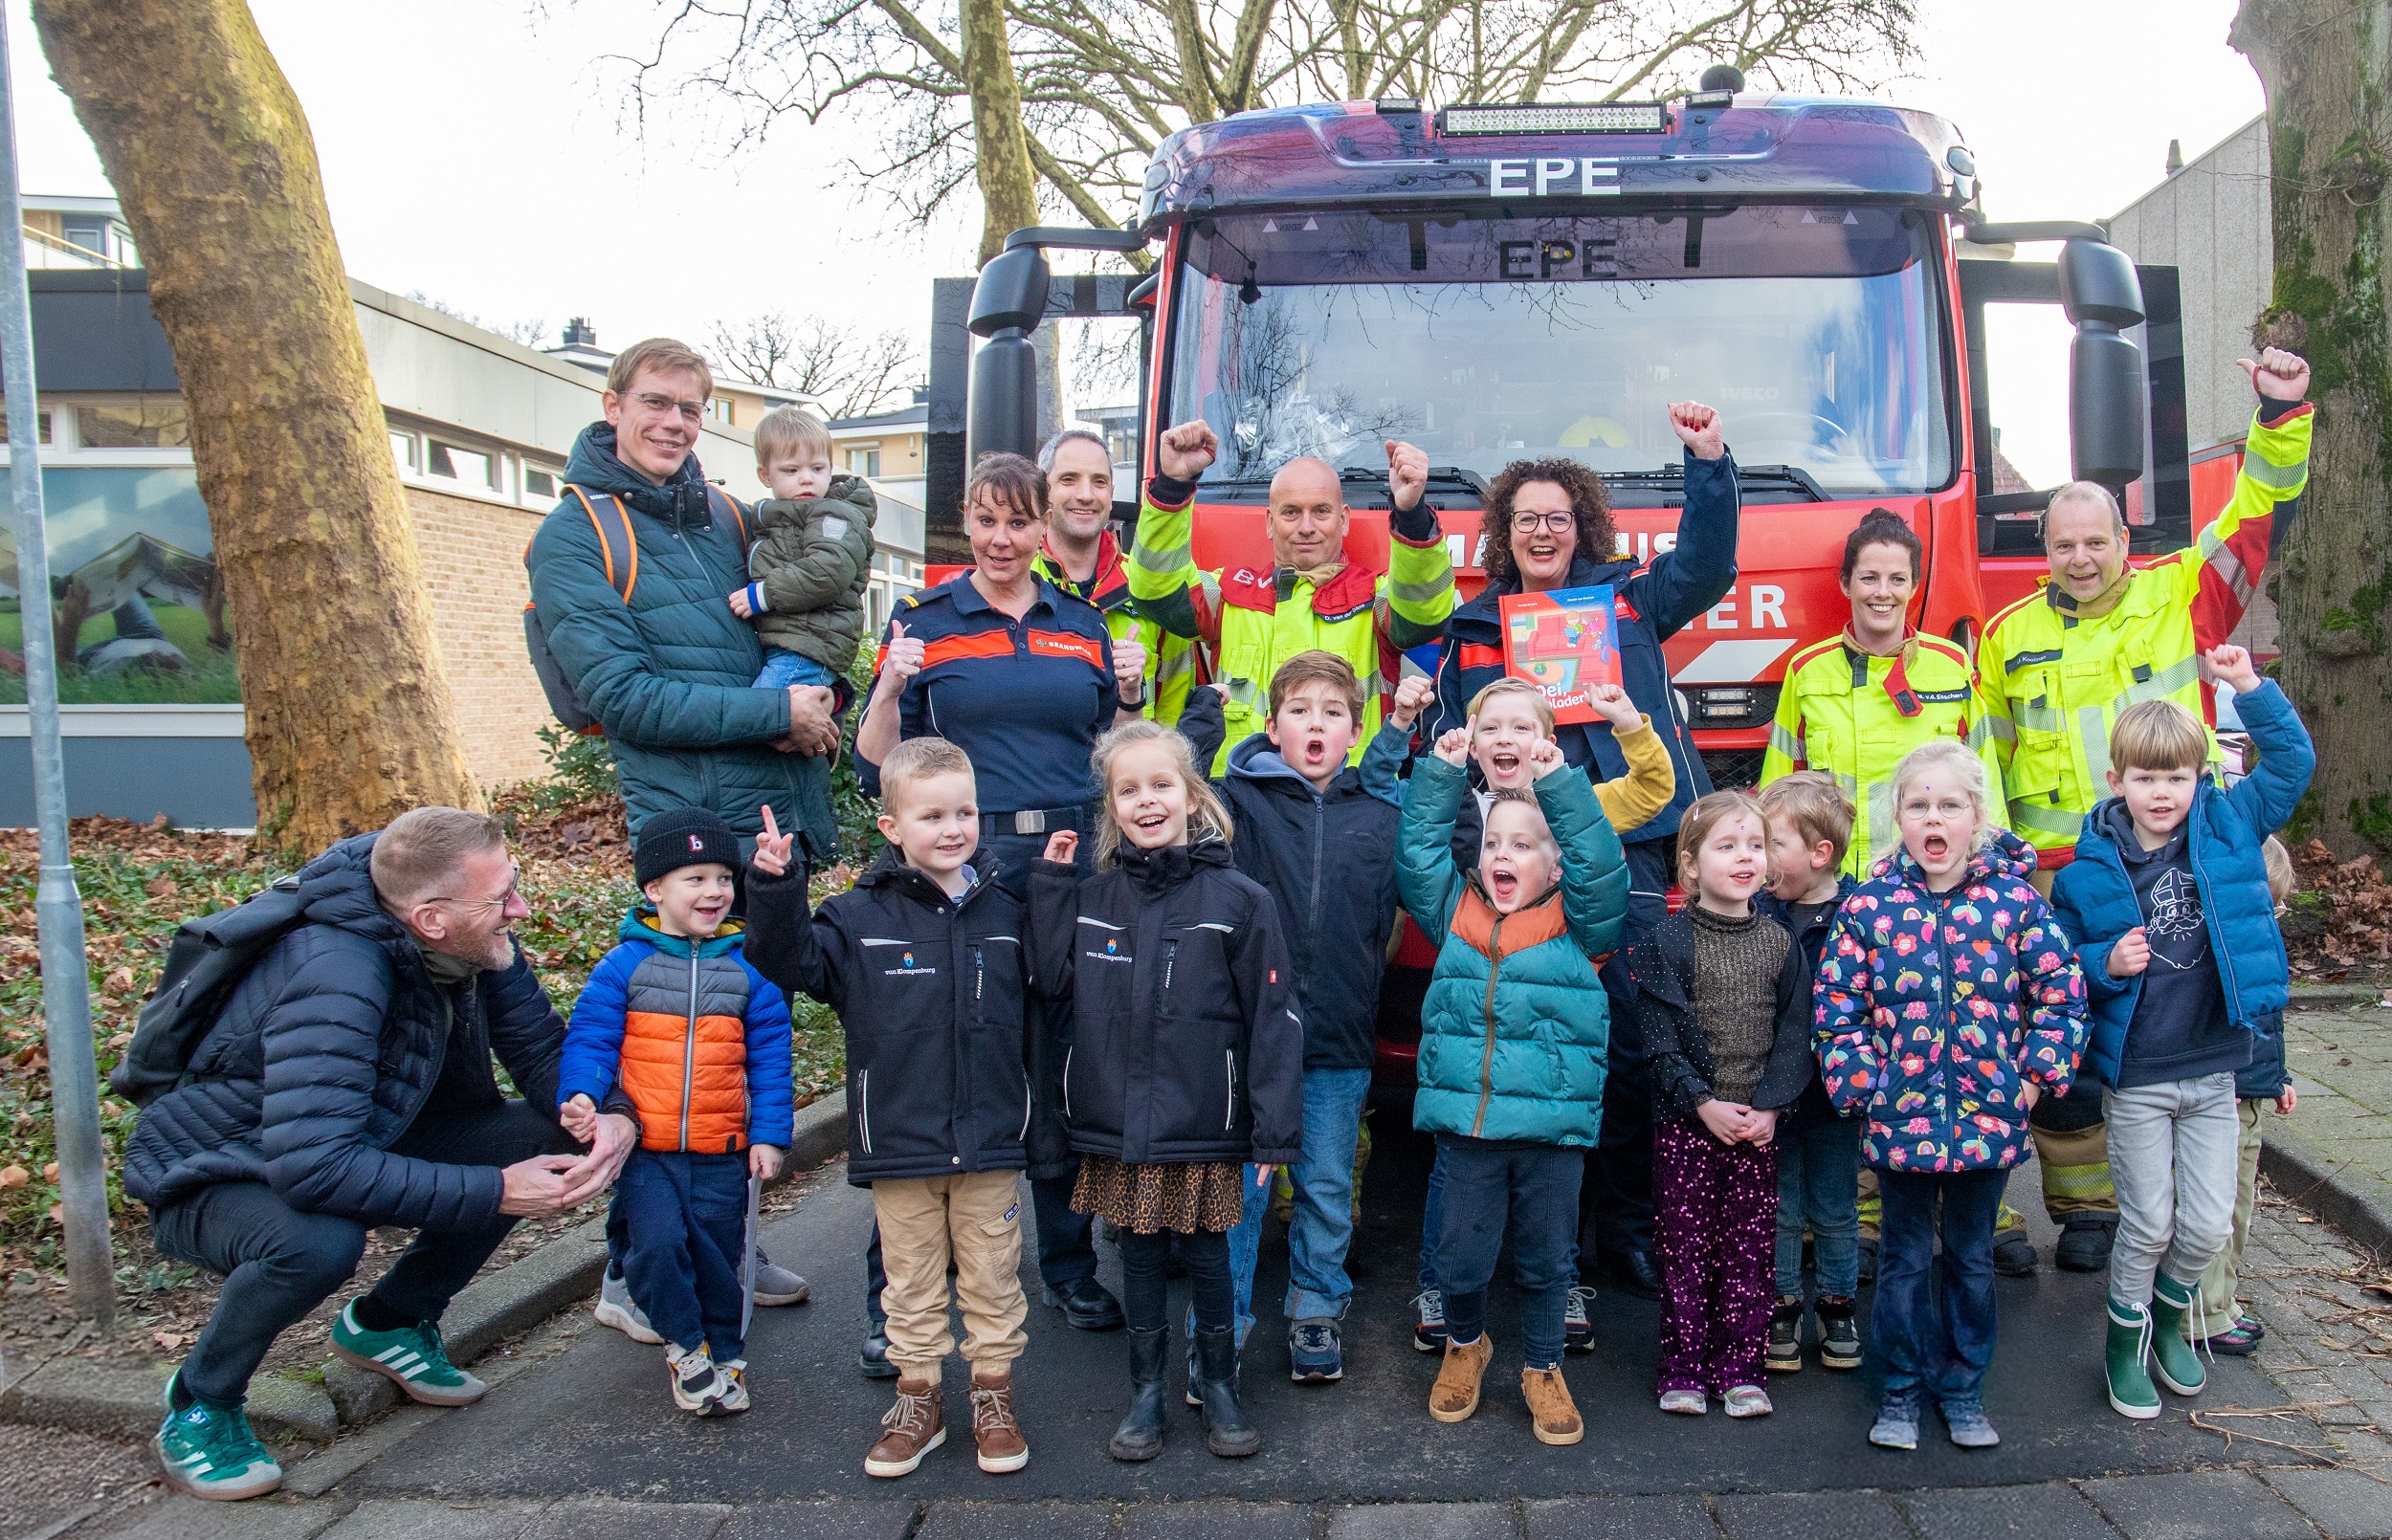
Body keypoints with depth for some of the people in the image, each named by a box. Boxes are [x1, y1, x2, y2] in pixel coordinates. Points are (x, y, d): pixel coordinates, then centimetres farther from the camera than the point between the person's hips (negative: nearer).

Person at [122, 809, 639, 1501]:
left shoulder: (473, 942, -13)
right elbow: (313, 1165, -43)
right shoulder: (336, 974, -36)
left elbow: (541, 1047, -5)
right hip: (212, 1179, -7)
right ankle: (201, 1402, -6)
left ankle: (387, 1324, 10)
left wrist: (612, 1115, -26)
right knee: (320, 1241, -39)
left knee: (540, 1134, -10)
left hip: (352, 1149, 7)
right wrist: (492, 1192, -38)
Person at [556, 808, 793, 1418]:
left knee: (717, 1255, 7)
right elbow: (590, 1038, -3)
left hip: (722, 1151, 2)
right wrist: (579, 1096, -21)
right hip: (644, 1148, -1)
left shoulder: (747, 969, 3)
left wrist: (769, 1135, 0)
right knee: (657, 1243, -15)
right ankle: (685, 1346, 11)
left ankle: (725, 1352, 32)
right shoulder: (624, 965, -2)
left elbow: (769, 1057, 5)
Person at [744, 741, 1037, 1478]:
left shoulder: (1005, 914, 4)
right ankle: (918, 1398, 30)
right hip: (898, 1143, -1)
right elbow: (793, 961, -10)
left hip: (991, 1142, 1)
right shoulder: (860, 917, -4)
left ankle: (993, 1394, 29)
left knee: (991, 1277, 12)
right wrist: (773, 890, -23)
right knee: (911, 1280, 13)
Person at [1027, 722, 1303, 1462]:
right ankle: (1147, 1392, 30)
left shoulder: (1238, 899, -7)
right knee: (1139, 1255, 14)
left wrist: (1274, 1127, -11)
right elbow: (1051, 977, 1)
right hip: (1118, 1124, 3)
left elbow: (1273, 1018, -8)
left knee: (1205, 1255, 11)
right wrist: (1050, 883, -2)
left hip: (1202, 1125, -3)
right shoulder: (1093, 898, 5)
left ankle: (1218, 1386, 30)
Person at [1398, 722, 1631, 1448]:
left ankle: (1542, 1368, 35)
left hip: (1554, 1123, -1)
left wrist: (1559, 781, -15)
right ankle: (1464, 1346, 39)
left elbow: (1599, 862, -11)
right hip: (1464, 1122, 1)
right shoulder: (1454, 913, 7)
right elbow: (1418, 850, 3)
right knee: (1462, 1257, 10)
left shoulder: (1578, 926, 1)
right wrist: (1442, 772, -3)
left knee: (1546, 1258, 13)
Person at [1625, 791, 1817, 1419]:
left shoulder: (1780, 942, 5)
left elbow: (1794, 1032, 2)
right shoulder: (1665, 941, -4)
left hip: (1759, 1124, 3)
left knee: (1750, 1248, 7)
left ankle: (1741, 1367, 19)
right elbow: (1660, 1035, -8)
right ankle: (1684, 1368, 15)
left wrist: (1771, 1106, -10)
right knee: (1685, 1248, 3)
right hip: (1684, 1121, -2)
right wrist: (1704, 1103, -16)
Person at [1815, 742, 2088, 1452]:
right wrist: (1858, 1081, -8)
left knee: (1972, 1256, 16)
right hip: (1899, 1118, 0)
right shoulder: (1868, 907, -6)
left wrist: (2036, 1076, -5)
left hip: (1989, 1117, 1)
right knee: (1905, 1257, 12)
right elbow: (1835, 1007, -2)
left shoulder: (2015, 901, -5)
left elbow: (2062, 995, 0)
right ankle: (1904, 1388, 28)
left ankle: (1963, 1387, 33)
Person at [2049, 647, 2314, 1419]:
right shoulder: (2090, 872, -8)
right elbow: (2060, 964, -1)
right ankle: (2125, 1343, 29)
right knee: (2149, 1225, 7)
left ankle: (2170, 1311, 37)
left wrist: (2250, 687, -9)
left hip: (2214, 1071, 3)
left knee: (2209, 1226, 7)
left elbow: (2293, 761, 2)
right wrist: (2107, 965, -21)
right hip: (2135, 1080, -2)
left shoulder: (2230, 828, -1)